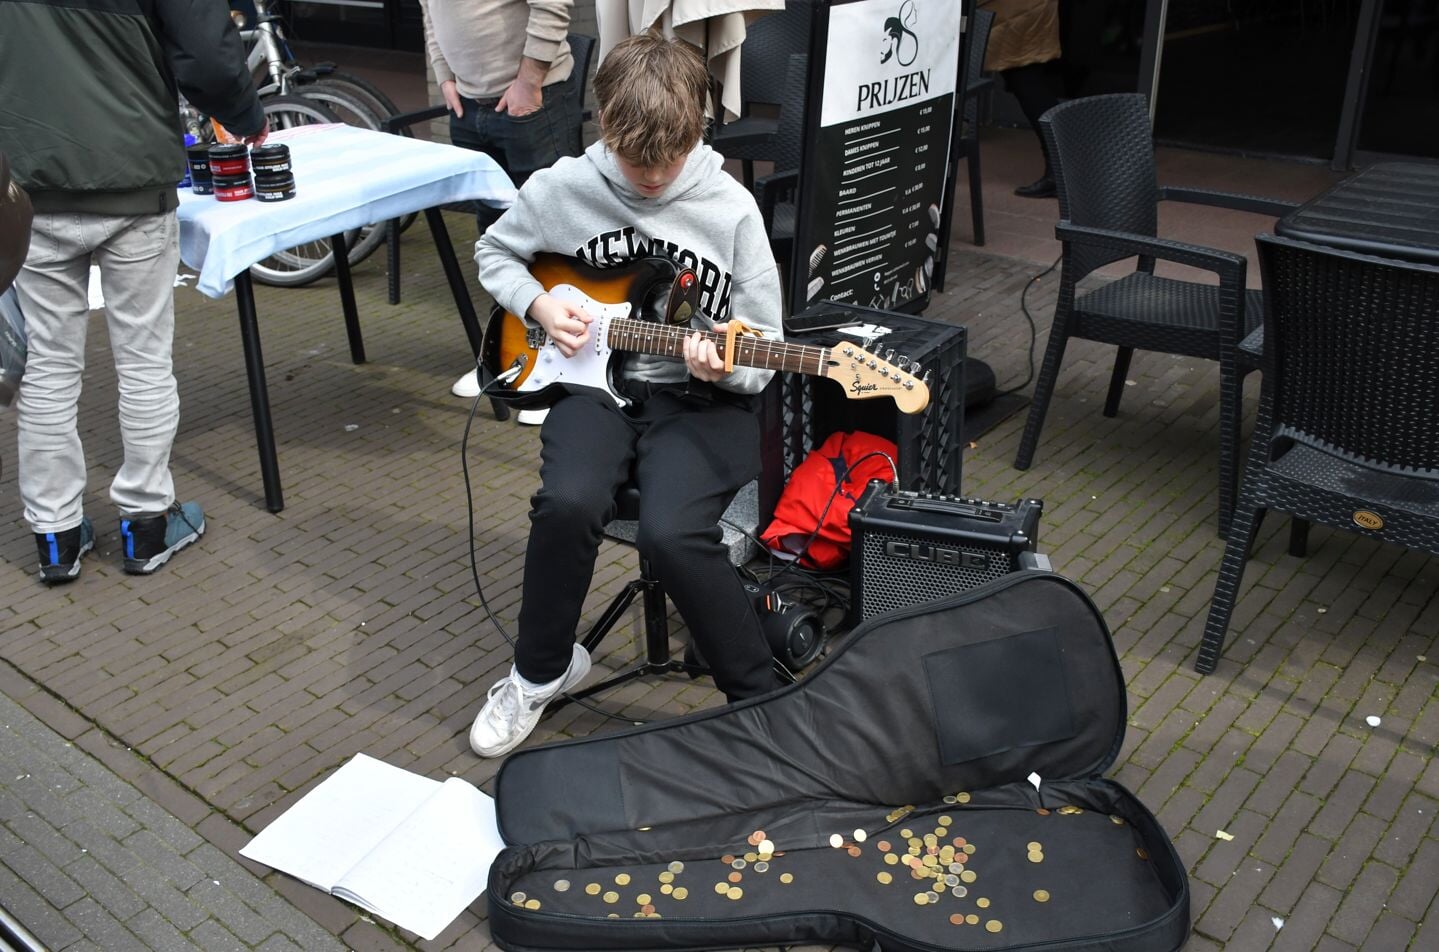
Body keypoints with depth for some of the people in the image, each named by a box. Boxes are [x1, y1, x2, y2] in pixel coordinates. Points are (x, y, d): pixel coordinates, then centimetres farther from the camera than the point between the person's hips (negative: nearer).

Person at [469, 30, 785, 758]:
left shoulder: (730, 209, -7)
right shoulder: (562, 189, -3)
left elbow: (762, 353, -1)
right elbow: (494, 252, 16)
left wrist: (724, 367, -24)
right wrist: (537, 305, -3)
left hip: (699, 399, -2)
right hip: (594, 379, 2)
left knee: (672, 533, -31)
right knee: (569, 502, -30)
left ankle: (760, 700, -6)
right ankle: (540, 669, 2)